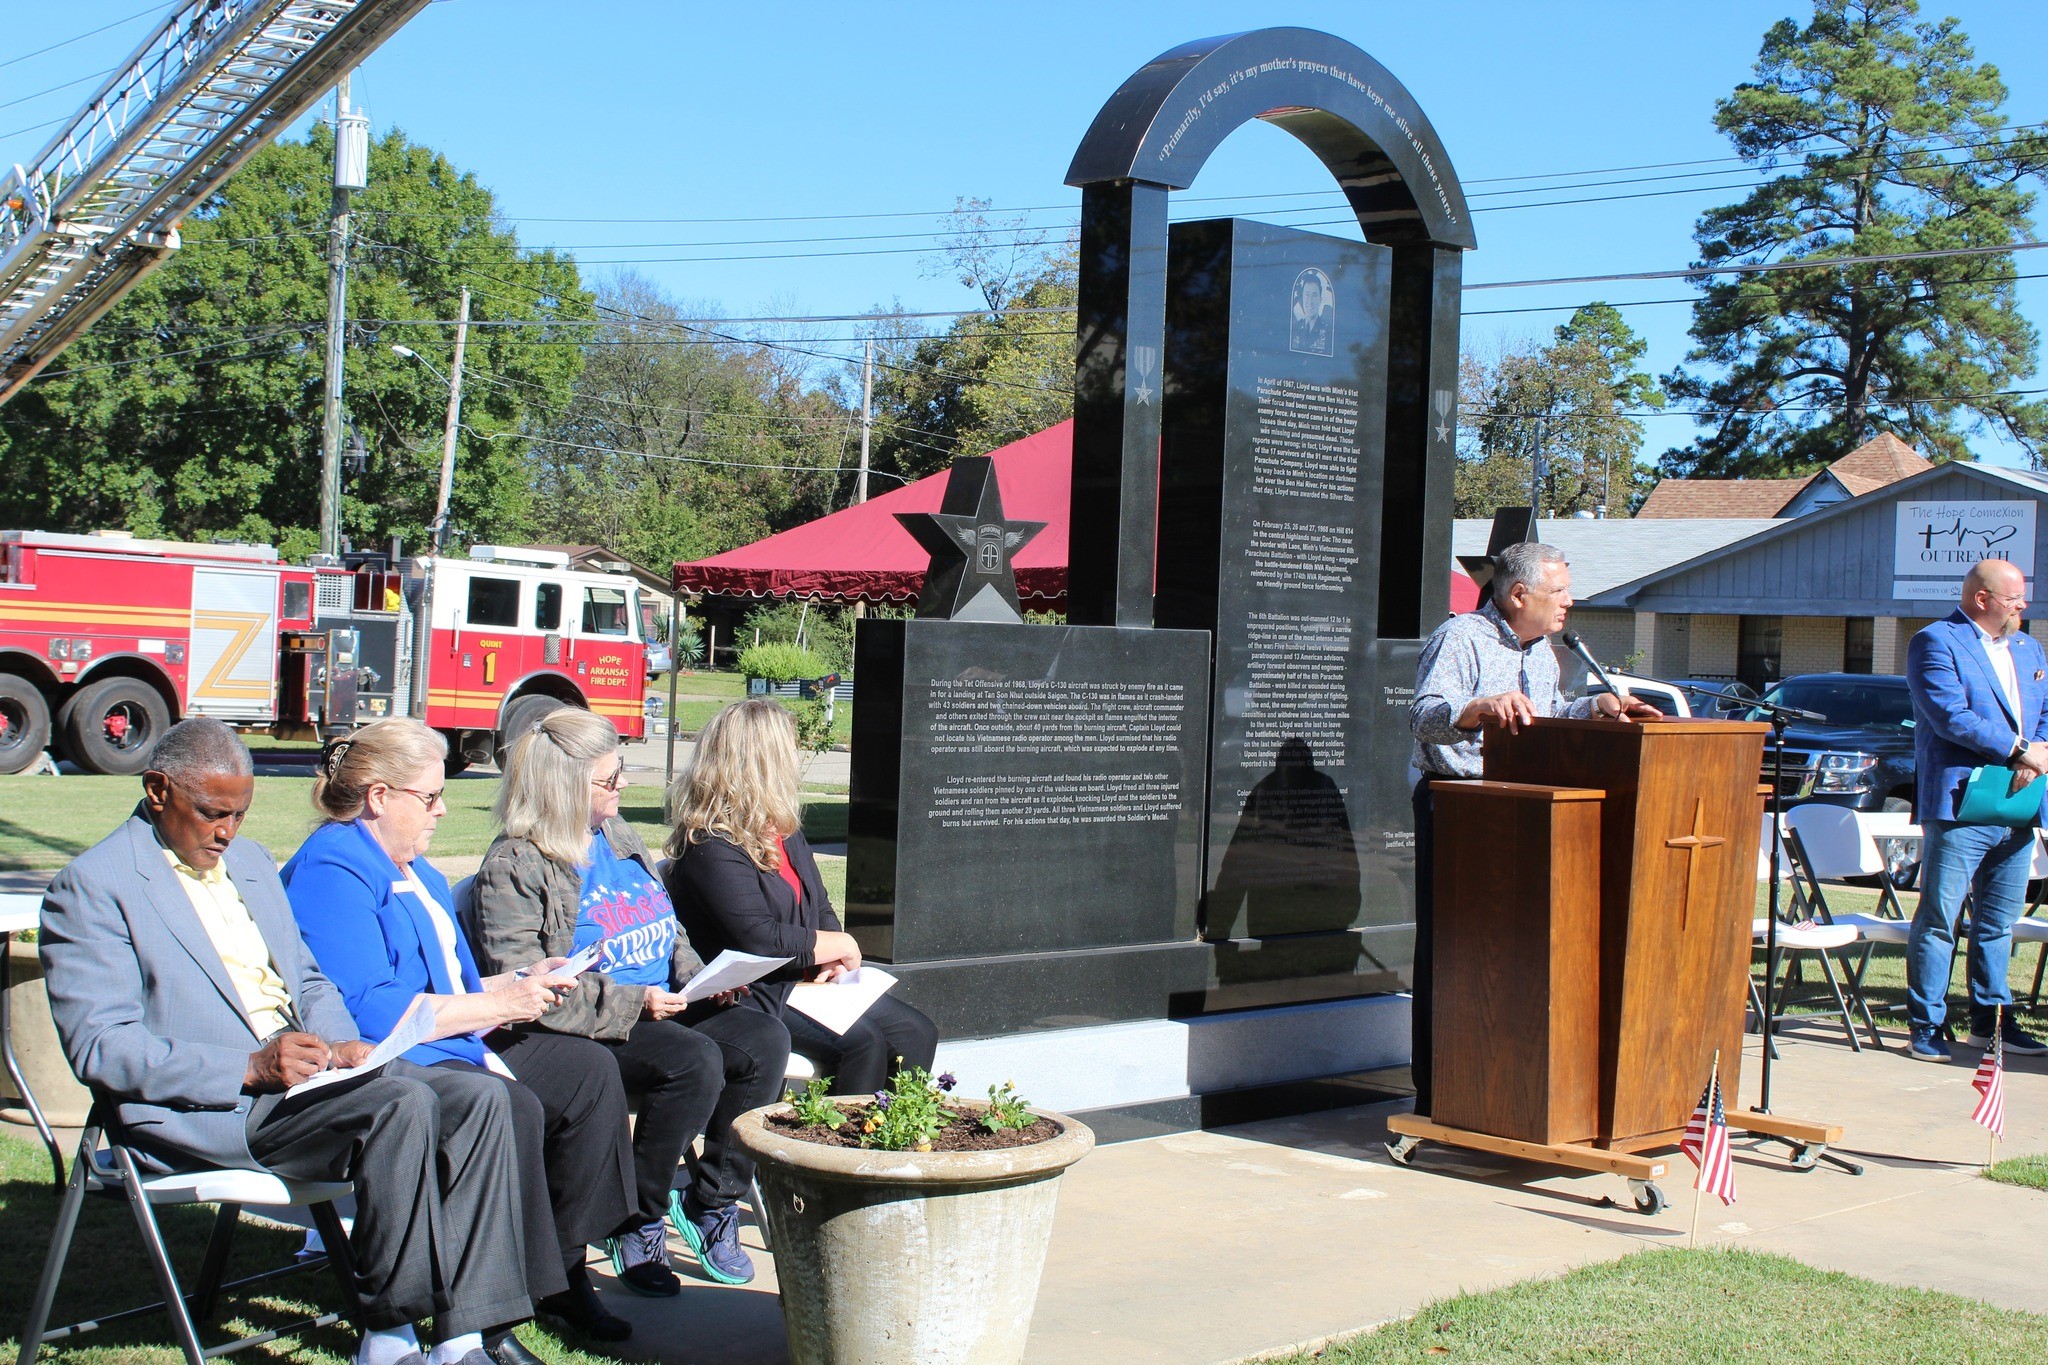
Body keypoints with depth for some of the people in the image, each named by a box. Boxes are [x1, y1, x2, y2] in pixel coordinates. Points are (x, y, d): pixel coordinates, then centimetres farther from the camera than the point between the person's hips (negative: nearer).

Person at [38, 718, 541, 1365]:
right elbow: (99, 1046, -14)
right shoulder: (92, 886, -5)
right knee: (402, 1106, -30)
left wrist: (342, 1046, 0)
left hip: (304, 1065, 8)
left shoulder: (251, 861, 20)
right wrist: (251, 1068, -22)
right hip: (203, 1107, -8)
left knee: (481, 1097, -14)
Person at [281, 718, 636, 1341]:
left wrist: (521, 984, 6)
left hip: (453, 1046, 11)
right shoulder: (332, 873, -14)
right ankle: (525, 1291, -21)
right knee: (511, 1106, -32)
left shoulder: (414, 870, 19)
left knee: (590, 1070, 2)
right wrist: (497, 1004, -19)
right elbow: (366, 1011, -25)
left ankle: (564, 1270, 3)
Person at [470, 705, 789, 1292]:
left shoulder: (620, 838, 16)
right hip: (591, 1027, -7)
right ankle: (637, 1223, -13)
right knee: (695, 1060, -32)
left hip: (663, 1007, 7)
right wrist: (630, 1003, -24)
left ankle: (712, 1200, -3)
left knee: (765, 1039, -17)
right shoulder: (513, 867, -8)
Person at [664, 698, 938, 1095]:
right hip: (753, 994, -9)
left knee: (917, 1033, -1)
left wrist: (835, 959, -3)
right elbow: (760, 940, -24)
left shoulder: (786, 831, 14)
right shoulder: (712, 847, -17)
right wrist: (842, 946, -11)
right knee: (863, 1043, -26)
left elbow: (819, 909, 20)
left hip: (809, 978, 9)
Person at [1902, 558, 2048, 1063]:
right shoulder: (1935, 642, -5)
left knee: (1997, 924, 13)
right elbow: (1952, 717, -16)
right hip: (1959, 806, -7)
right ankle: (1927, 1027, 2)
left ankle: (1990, 1020, 22)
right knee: (1938, 921, -3)